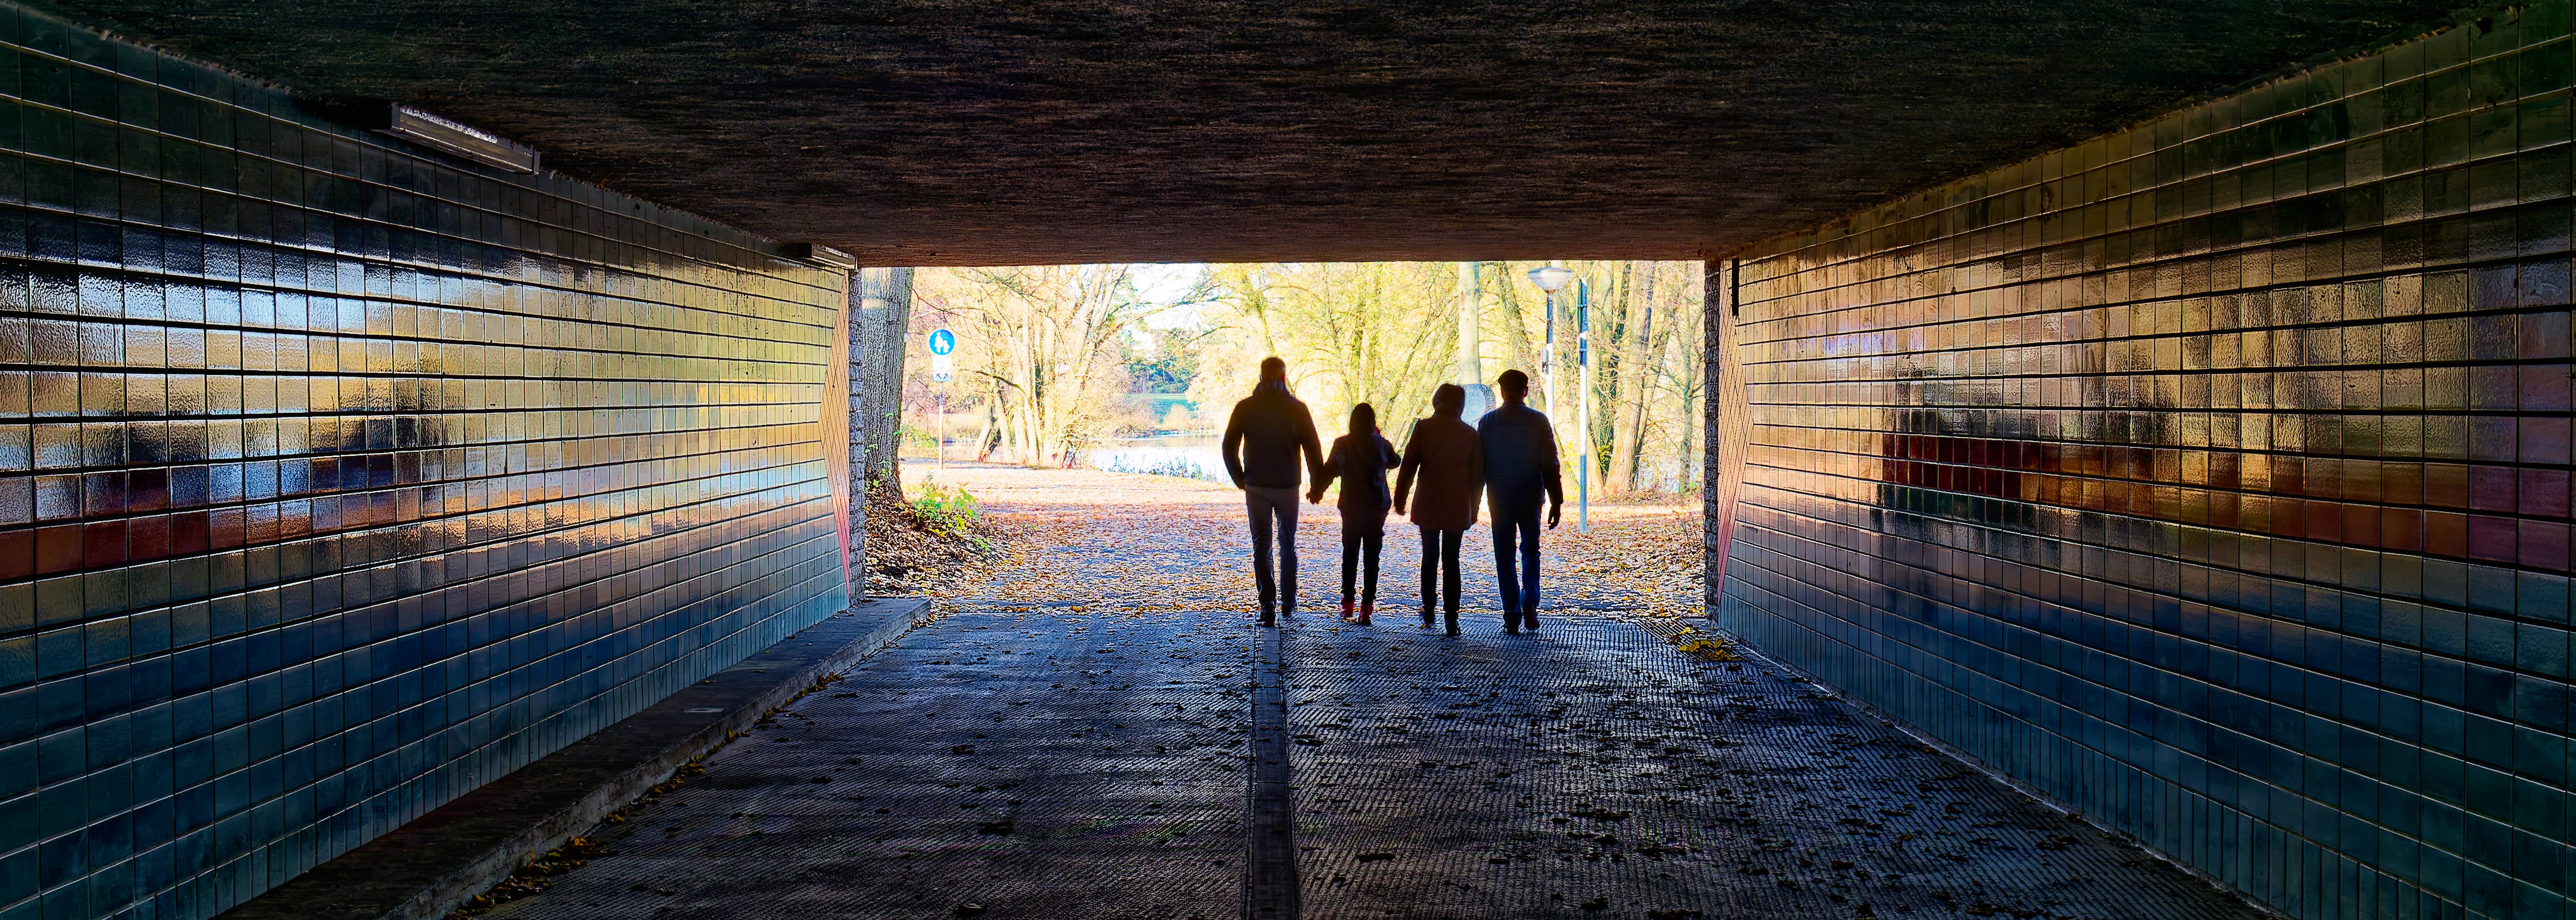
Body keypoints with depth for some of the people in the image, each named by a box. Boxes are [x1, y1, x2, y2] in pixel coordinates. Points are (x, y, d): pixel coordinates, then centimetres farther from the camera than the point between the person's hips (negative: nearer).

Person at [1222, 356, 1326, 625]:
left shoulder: (1245, 408, -3)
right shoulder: (1297, 409, -5)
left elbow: (1229, 448, -1)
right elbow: (1313, 449, -5)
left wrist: (1239, 479, 11)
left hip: (1255, 487, 0)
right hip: (1287, 487, 0)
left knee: (1261, 546, 4)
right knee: (1288, 544, 17)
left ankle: (1268, 606, -3)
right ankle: (1288, 600, 23)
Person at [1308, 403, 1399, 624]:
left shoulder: (1343, 444, -7)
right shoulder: (1381, 444, 1)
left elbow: (1332, 468, -22)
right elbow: (1394, 462, 21)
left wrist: (1318, 490, -25)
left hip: (1351, 508, -1)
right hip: (1377, 508, 1)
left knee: (1350, 556, 14)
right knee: (1371, 558, 3)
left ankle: (1348, 604, 16)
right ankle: (1367, 608, -2)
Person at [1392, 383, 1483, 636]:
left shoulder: (1424, 428, -5)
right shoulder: (1470, 433, 1)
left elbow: (1408, 466, -5)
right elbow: (1478, 475, 4)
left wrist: (1400, 498, 5)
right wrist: (1473, 508, 12)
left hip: (1428, 506, -1)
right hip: (1458, 508, 1)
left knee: (1430, 557, 15)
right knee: (1451, 560, 5)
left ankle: (1429, 612, 19)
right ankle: (1452, 619, -1)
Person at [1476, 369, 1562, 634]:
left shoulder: (1487, 422, -1)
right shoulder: (1538, 421, -4)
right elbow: (1550, 466, -6)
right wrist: (1556, 502, -1)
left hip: (1499, 498, 0)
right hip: (1530, 496, 0)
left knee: (1504, 555, 7)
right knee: (1530, 550, 15)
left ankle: (1512, 616, 3)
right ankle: (1530, 604, -4)